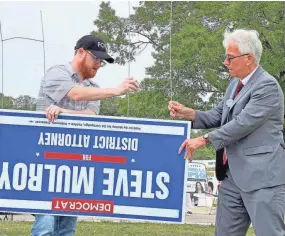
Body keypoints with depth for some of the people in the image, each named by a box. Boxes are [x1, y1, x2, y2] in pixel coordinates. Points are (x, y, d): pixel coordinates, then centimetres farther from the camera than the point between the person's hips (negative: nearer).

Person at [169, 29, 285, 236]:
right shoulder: (235, 84, 17)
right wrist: (188, 113, 2)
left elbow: (243, 123, -20)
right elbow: (219, 116, 19)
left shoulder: (267, 86, -14)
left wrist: (204, 140, -16)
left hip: (262, 175, -9)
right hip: (233, 175, 9)